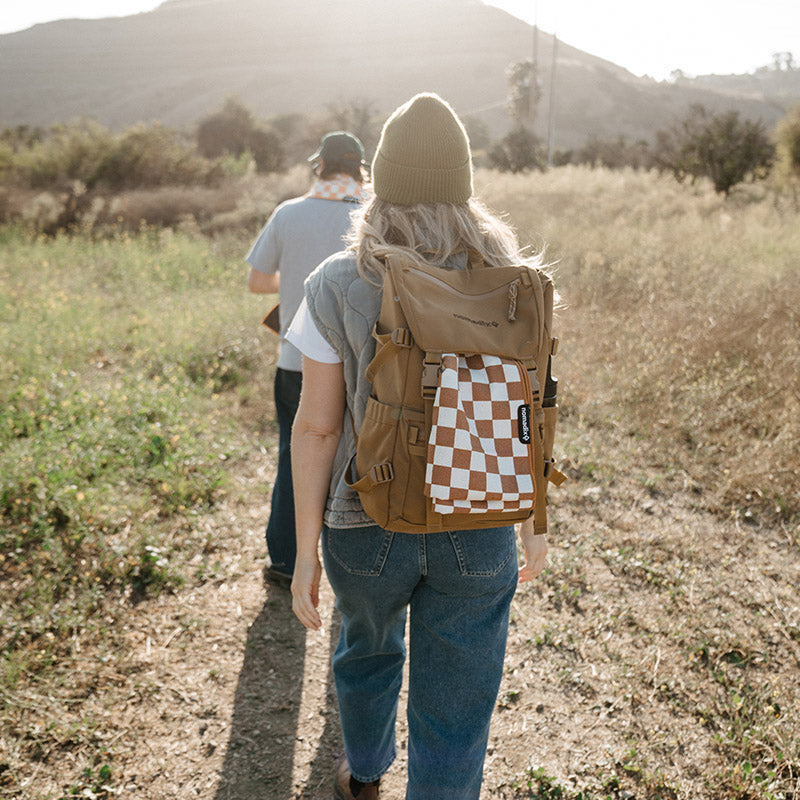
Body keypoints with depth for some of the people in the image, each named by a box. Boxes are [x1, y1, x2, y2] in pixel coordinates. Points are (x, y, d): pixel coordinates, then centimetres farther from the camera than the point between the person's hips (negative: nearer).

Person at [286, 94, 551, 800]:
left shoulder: (337, 285, -12)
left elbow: (316, 427, -11)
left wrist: (307, 553, -2)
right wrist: (534, 521, 12)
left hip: (369, 526, 1)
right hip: (477, 532, 0)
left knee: (369, 651, 30)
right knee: (455, 720, 13)